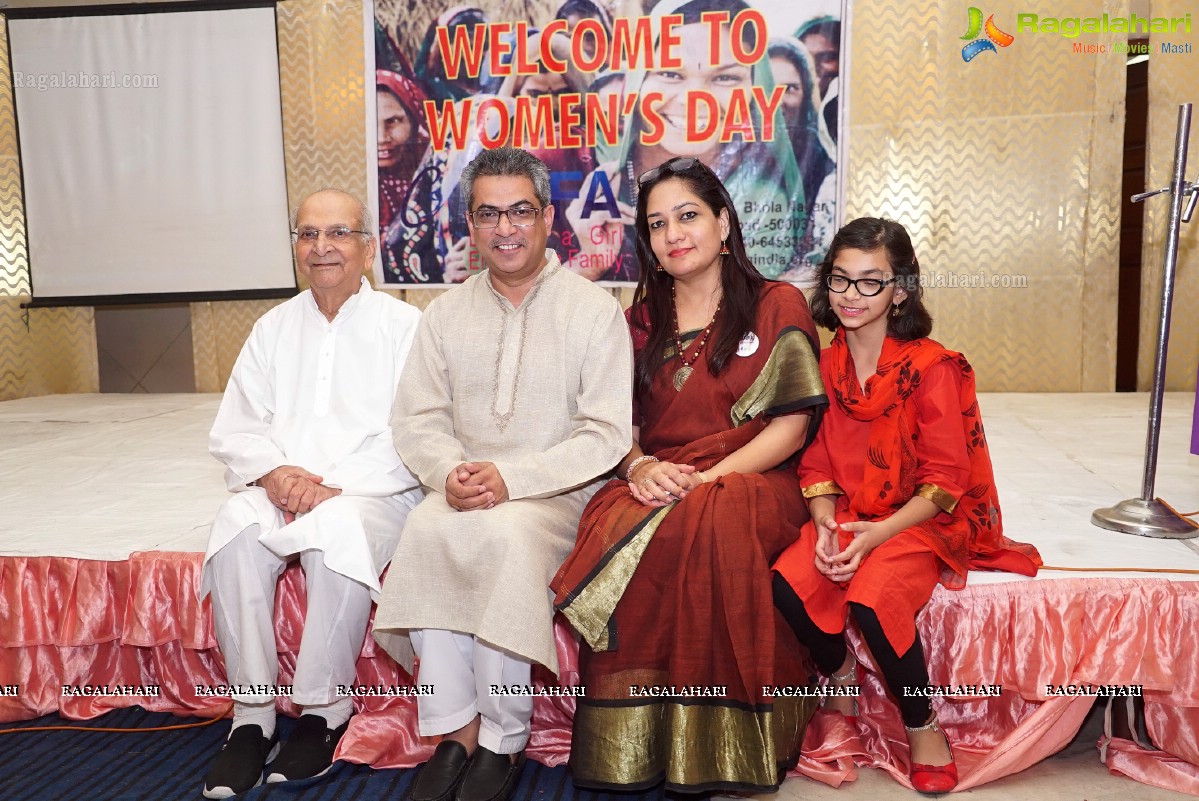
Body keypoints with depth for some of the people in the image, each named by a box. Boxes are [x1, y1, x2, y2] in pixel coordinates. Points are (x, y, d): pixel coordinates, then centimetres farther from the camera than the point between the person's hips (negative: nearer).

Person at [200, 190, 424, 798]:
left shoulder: (404, 325, 3)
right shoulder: (274, 327, 17)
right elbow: (233, 431, 11)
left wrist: (332, 486, -17)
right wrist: (274, 472, -10)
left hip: (372, 491, -3)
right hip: (279, 487, 4)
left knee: (338, 531, -34)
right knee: (237, 528, -27)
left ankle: (325, 711, -16)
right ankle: (252, 716, -16)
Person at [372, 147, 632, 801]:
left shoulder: (594, 310, 0)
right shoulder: (446, 313, 13)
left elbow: (606, 436, -8)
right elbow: (416, 421, 8)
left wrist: (511, 477, -19)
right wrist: (451, 473, -15)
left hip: (558, 496, -3)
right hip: (463, 493, 3)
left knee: (505, 532, -33)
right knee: (426, 528, -28)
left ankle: (504, 741, -16)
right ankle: (456, 731, -17)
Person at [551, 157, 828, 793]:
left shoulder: (777, 306, 8)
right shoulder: (641, 321, 20)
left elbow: (790, 428, -1)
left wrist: (705, 479, -15)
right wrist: (639, 466, -10)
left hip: (751, 483, -3)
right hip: (654, 487, 3)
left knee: (707, 523, -38)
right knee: (613, 528, -32)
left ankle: (715, 755, -22)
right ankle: (629, 754, -20)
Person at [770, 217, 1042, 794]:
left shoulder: (931, 368, -11)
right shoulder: (823, 365, 3)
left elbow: (945, 480, -12)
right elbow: (816, 464, 4)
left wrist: (878, 533, -23)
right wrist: (825, 525, -15)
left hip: (920, 519, -4)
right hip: (844, 514, 4)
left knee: (872, 597, -31)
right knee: (788, 584, -23)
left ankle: (923, 727, -3)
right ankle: (840, 680, 9)